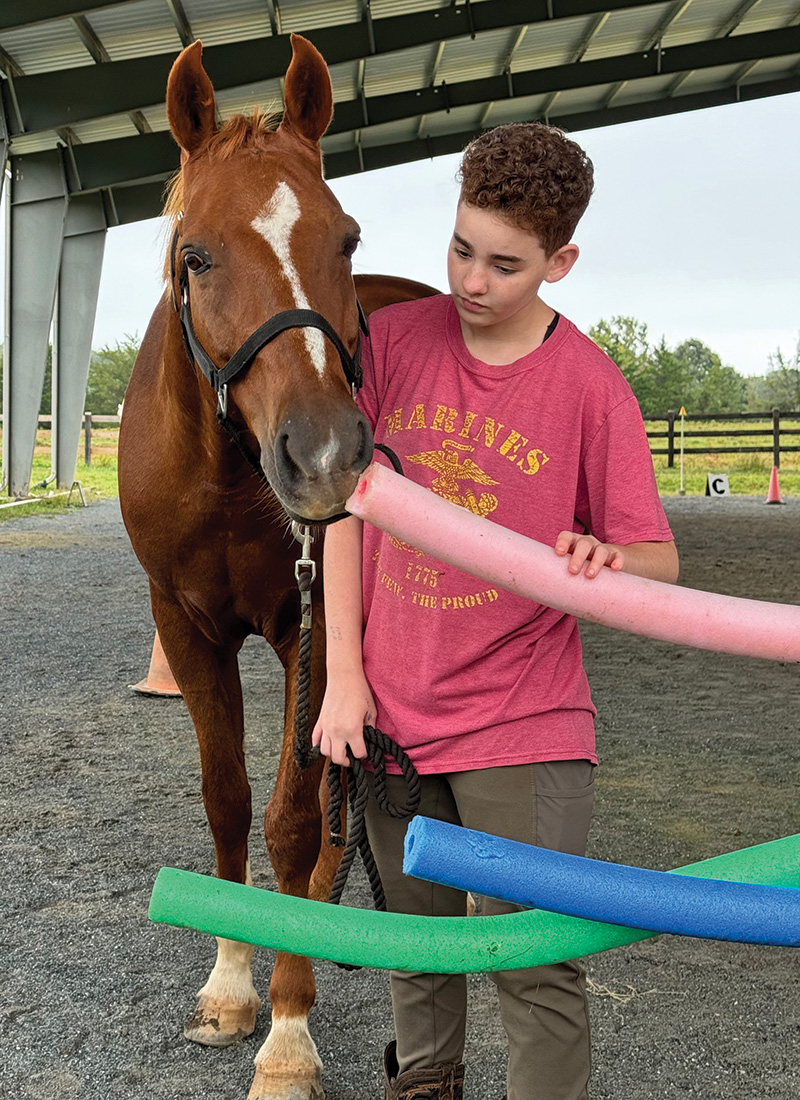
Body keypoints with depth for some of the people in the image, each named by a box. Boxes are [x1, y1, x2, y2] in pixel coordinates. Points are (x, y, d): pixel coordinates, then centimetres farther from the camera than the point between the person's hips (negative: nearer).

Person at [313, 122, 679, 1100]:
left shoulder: (591, 385, -9)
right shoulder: (392, 339, -2)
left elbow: (659, 563, -7)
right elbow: (345, 507, 2)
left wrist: (608, 557, -31)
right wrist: (344, 677, -2)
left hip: (521, 717, -3)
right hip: (390, 707, 3)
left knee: (533, 960, -6)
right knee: (414, 939, 20)